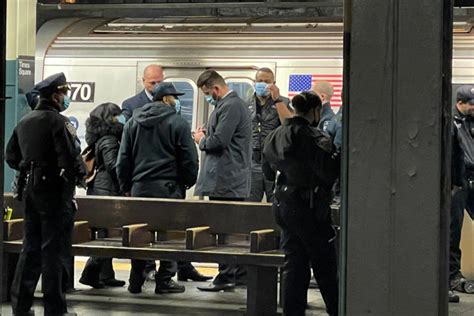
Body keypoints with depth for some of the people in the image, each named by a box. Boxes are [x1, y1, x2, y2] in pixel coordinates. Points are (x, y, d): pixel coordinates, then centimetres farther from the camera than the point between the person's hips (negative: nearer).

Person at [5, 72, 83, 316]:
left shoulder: (24, 122, 9)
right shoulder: (59, 122, -15)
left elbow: (11, 156, 13)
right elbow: (70, 157, -21)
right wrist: (79, 173, -3)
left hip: (31, 189, 7)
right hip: (55, 189, -7)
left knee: (31, 248, 14)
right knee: (54, 250, -1)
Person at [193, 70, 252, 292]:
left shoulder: (230, 106, -14)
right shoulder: (235, 104, 19)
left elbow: (219, 141, -20)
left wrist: (201, 140, -2)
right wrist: (206, 137, 10)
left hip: (226, 181, -11)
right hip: (232, 180, 11)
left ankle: (225, 277, -6)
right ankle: (240, 273, 20)